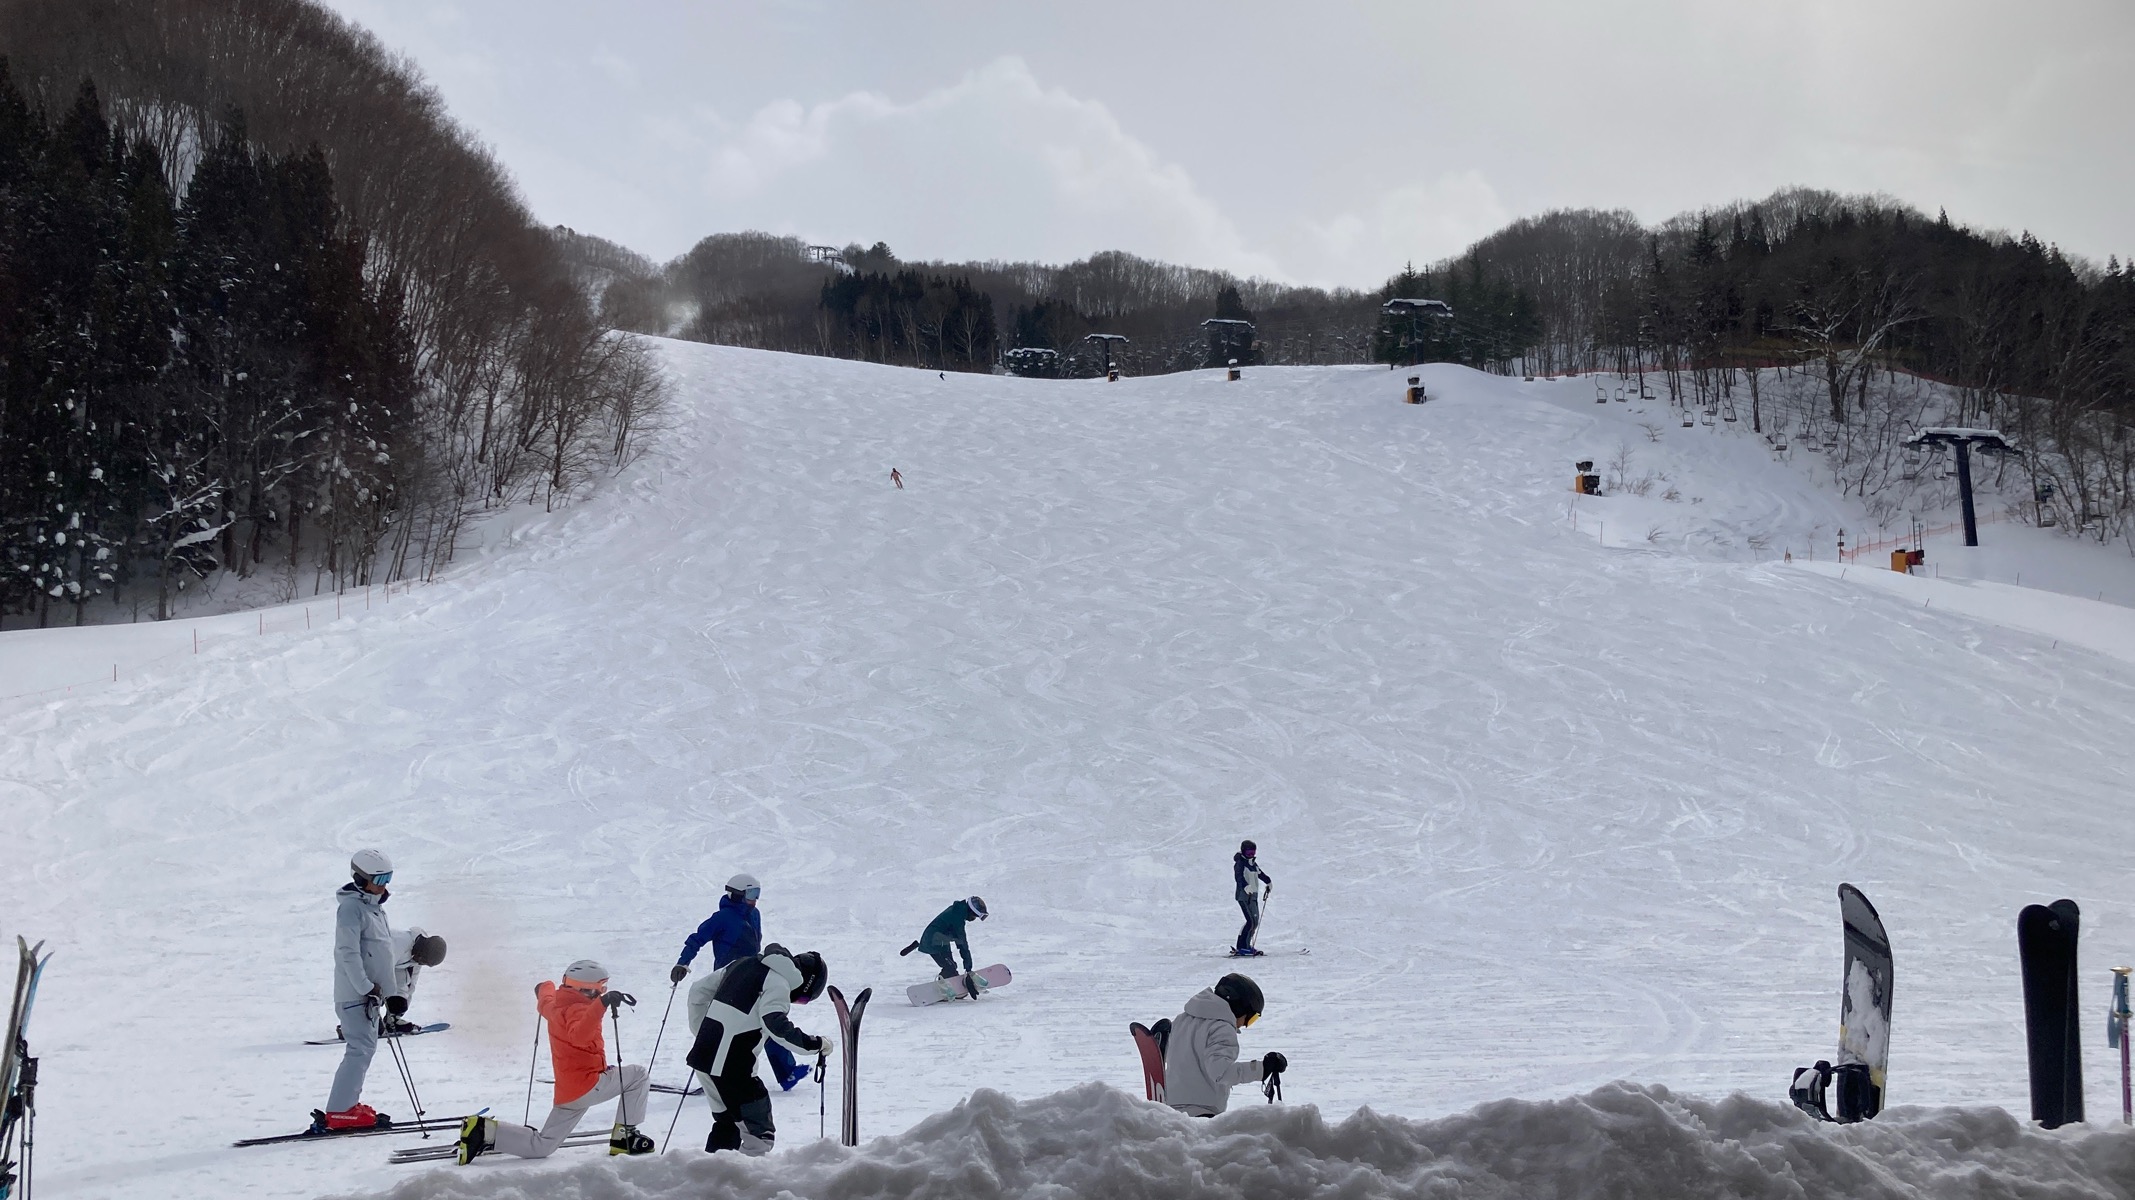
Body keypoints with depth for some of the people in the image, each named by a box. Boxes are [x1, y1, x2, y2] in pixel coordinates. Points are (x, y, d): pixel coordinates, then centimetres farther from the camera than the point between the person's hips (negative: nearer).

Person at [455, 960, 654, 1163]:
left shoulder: (555, 1006, 13)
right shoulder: (579, 1010, -15)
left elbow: (545, 1002, 38)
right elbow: (579, 1035, -38)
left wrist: (544, 988, 62)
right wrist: (602, 1004, -48)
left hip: (566, 1092, 9)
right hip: (586, 1084, -9)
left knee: (541, 1146, 12)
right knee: (638, 1075, 0)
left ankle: (485, 1130, -2)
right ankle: (624, 1136, -1)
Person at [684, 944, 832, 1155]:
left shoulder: (745, 963, 16)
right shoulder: (778, 981, -10)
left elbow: (698, 990, 22)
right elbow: (775, 1023, -26)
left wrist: (703, 1032, 30)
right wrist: (814, 1044, -20)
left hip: (702, 1057, 9)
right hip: (730, 1068, -9)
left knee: (727, 1124, 27)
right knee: (760, 1135, -2)